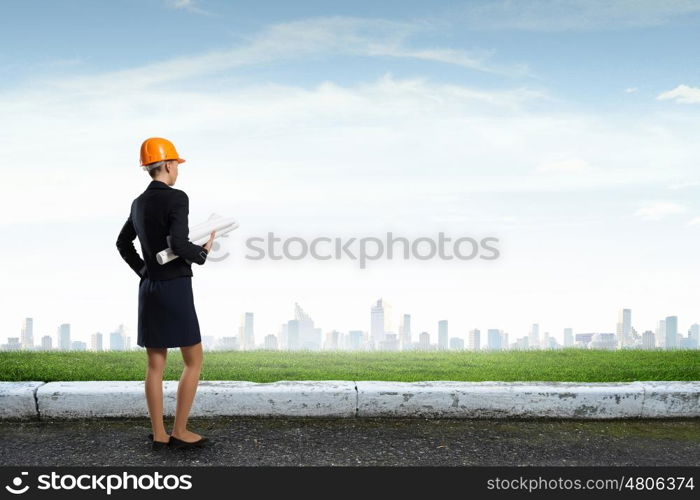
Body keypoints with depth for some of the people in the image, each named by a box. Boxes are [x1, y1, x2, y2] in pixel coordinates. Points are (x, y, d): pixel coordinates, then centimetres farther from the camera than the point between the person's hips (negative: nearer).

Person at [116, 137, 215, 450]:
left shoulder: (139, 203, 11)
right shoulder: (177, 198, -15)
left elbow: (123, 244, 23)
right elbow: (179, 245, -25)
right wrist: (203, 252, -5)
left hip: (149, 289, 8)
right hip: (176, 290, -8)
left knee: (155, 365, 9)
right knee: (194, 361, 4)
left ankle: (159, 435, 14)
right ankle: (179, 431, 7)